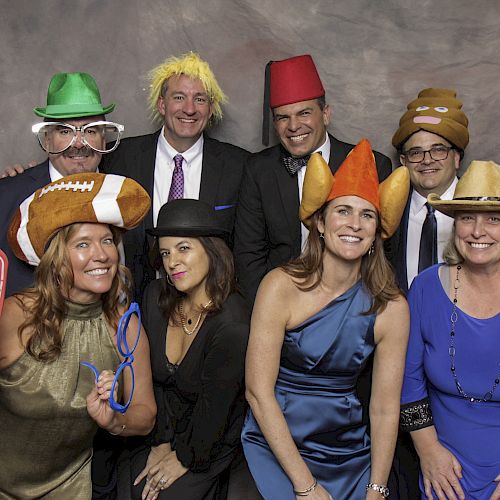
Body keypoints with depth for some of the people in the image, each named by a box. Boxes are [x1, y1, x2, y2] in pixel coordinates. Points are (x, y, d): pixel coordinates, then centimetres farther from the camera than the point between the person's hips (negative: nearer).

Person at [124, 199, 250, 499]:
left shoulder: (231, 325, -27)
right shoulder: (156, 297, -9)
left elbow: (214, 407, -17)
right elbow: (153, 378, -2)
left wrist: (185, 457, -6)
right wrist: (163, 441, -3)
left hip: (213, 443, -4)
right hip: (162, 427, 4)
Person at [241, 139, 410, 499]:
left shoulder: (391, 307, -6)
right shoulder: (281, 286, -12)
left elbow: (385, 408, -2)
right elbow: (258, 391, -13)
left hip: (349, 452, 3)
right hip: (275, 446, -2)